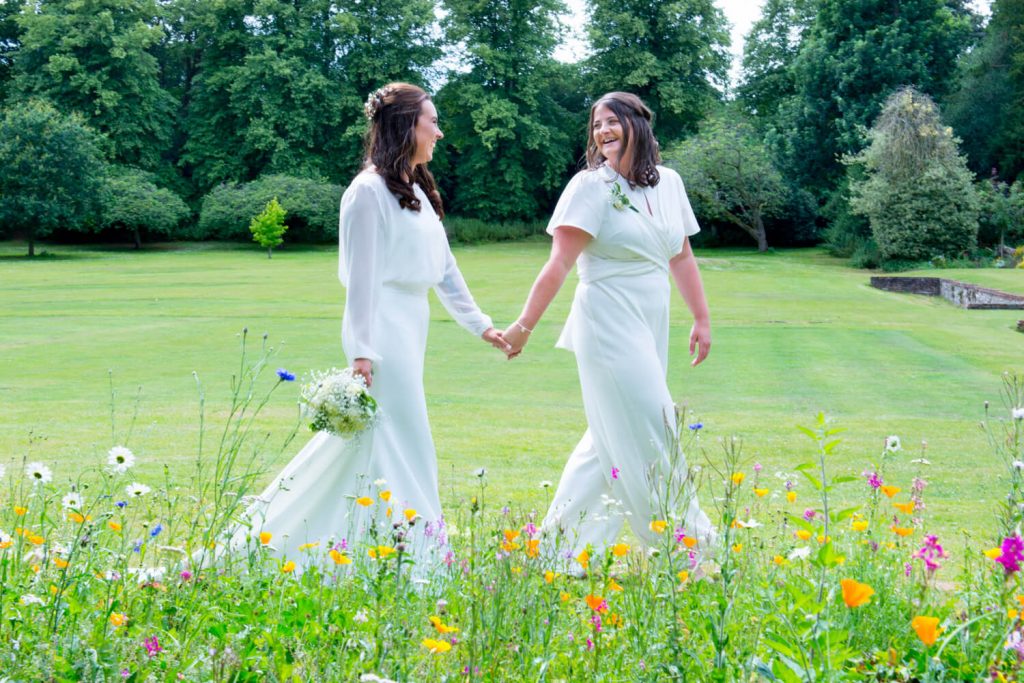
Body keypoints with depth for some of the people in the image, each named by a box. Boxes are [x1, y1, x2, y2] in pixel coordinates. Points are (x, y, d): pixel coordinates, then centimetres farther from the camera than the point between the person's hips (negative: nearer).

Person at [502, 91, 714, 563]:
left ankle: (566, 540, 20)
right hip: (609, 324, -7)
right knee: (649, 435, -5)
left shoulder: (668, 183, 11)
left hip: (651, 328, 7)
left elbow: (682, 258, 18)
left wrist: (702, 319, 17)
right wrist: (524, 325, -15)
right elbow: (559, 264, -11)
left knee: (612, 437, 11)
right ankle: (685, 538, 4)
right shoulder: (590, 186, -6)